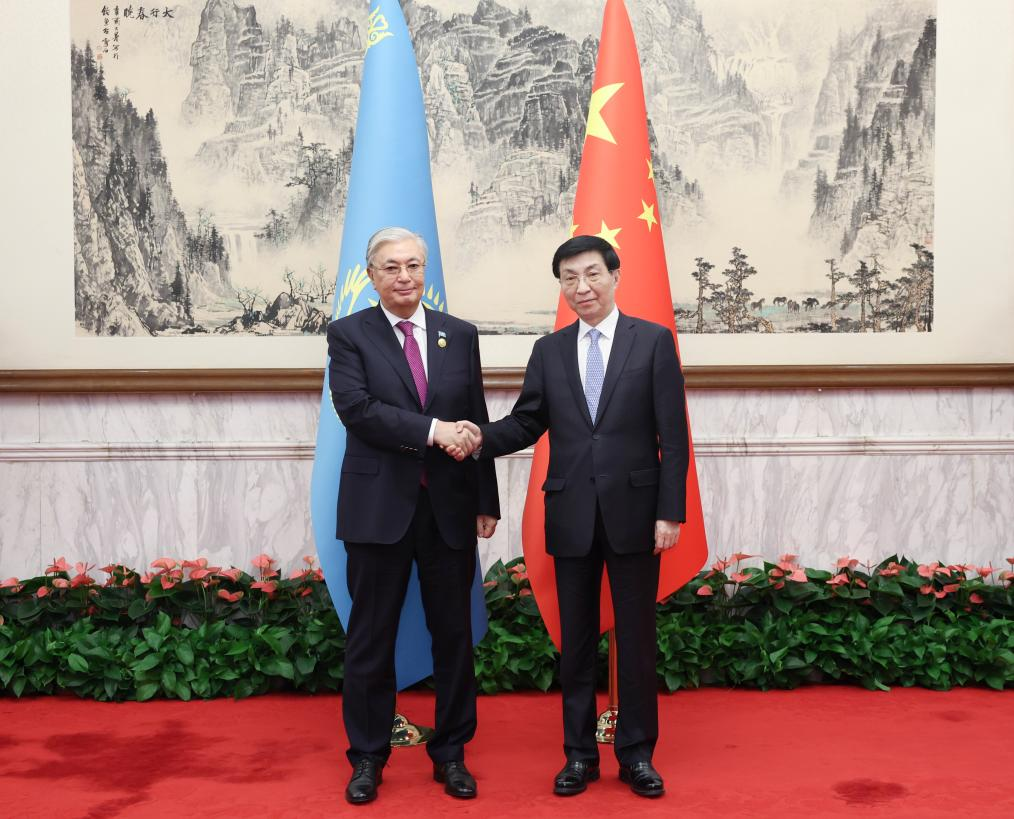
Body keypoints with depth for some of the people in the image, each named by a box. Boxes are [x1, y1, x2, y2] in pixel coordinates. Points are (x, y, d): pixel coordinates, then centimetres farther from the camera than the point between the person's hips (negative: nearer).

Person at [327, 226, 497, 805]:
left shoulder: (461, 335, 8)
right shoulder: (349, 334, 0)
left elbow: (477, 423, 9)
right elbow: (356, 408, -14)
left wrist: (487, 501, 6)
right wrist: (432, 429, -21)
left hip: (450, 507, 3)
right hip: (380, 506, -2)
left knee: (454, 634, 9)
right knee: (372, 638, 7)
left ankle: (451, 753, 24)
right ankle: (368, 758, 22)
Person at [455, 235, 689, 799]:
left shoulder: (654, 341, -1)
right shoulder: (549, 351, 8)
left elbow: (673, 436, -4)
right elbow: (527, 424, 5)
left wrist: (671, 511, -9)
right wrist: (483, 437, -15)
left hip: (634, 510, -2)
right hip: (572, 514, 3)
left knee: (637, 638, 7)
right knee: (576, 640, 10)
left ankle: (637, 753, 21)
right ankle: (580, 753, 23)